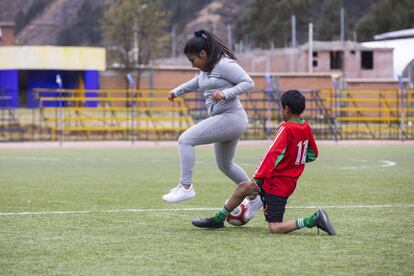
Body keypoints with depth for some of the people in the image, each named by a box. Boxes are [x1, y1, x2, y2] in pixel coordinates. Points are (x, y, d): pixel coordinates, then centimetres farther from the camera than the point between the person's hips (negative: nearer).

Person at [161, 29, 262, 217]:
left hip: (230, 118, -11)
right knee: (225, 165, 23)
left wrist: (225, 93, -29)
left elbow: (248, 83, -18)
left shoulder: (224, 65, -15)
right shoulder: (207, 68, 14)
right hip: (224, 119, 11)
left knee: (186, 140, -17)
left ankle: (185, 186, -17)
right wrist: (177, 91, 28)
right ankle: (255, 199, 35)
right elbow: (198, 82, 36)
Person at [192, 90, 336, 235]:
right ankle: (217, 220, 32)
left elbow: (273, 155, -25)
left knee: (274, 228, -11)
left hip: (276, 185, -9)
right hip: (289, 182, 9)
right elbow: (313, 154, 16)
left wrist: (258, 179, -25)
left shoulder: (286, 129, -19)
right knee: (242, 187, 22)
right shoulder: (306, 128, 4)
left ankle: (314, 219, -18)